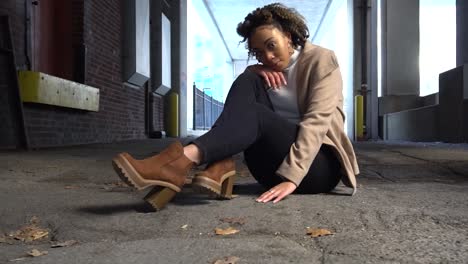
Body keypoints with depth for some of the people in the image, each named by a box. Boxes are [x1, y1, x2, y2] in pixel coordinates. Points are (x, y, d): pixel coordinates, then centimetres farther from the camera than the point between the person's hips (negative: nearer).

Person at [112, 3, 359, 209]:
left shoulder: (321, 60, -2)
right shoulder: (268, 72, 18)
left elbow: (317, 120, -17)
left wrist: (292, 177, -29)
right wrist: (254, 71, -12)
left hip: (318, 165, -4)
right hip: (277, 166, 5)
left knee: (254, 113, -31)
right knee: (247, 81, -16)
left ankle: (184, 161, -47)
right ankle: (220, 167, -33)